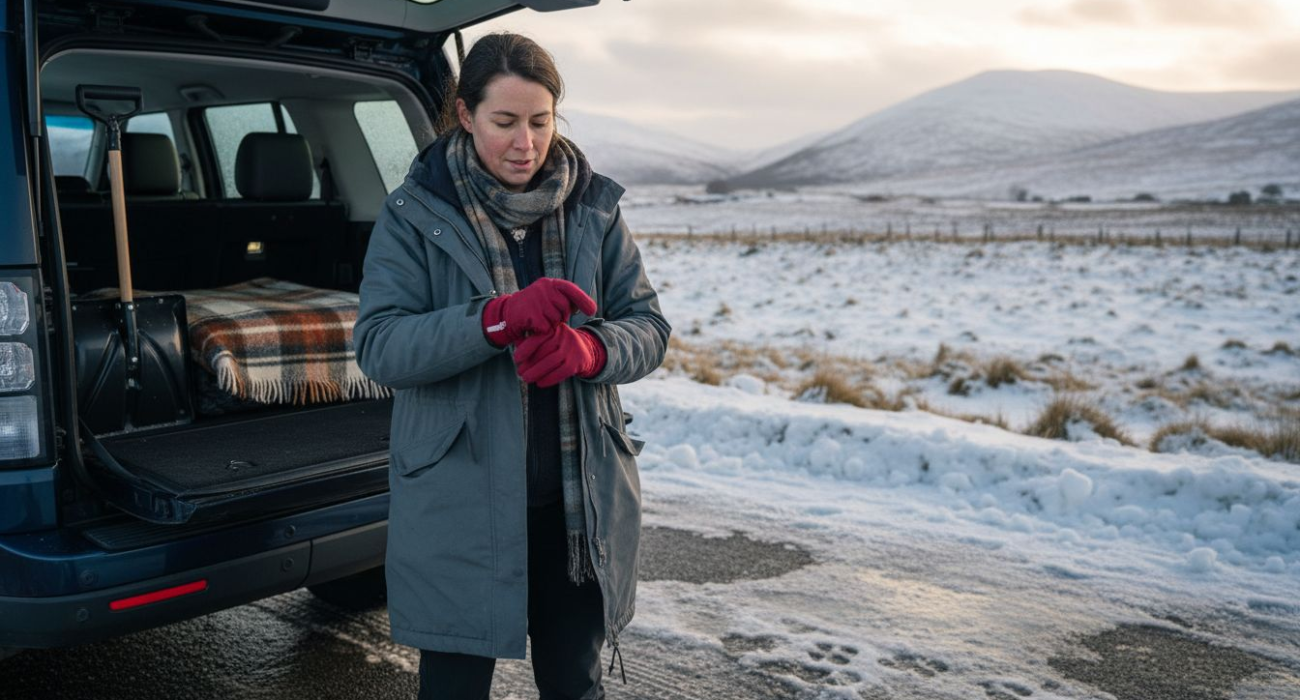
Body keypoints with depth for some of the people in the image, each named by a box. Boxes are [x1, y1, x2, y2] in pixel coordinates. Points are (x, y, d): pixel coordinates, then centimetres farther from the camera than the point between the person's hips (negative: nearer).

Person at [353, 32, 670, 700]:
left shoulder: (592, 207, 3)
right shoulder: (415, 212, -5)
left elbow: (648, 327, 1)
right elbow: (378, 345, -14)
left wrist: (587, 349, -22)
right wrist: (500, 319, -29)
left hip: (580, 505, 3)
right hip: (457, 507, -2)